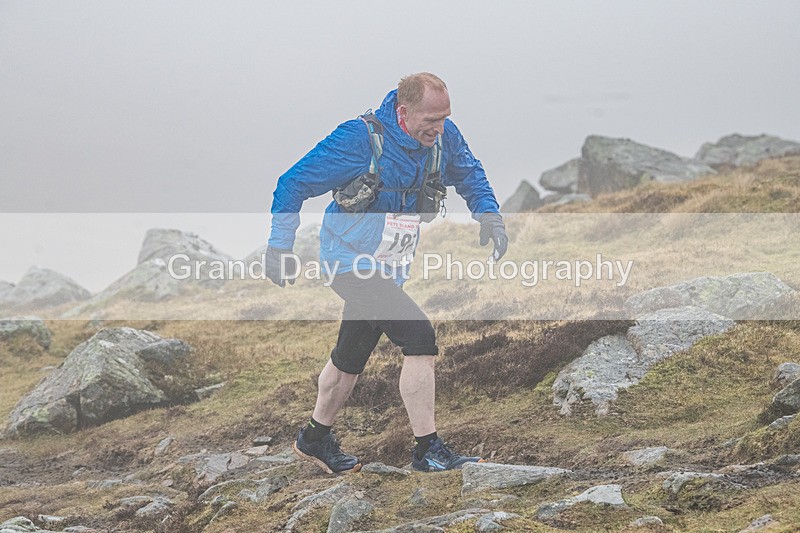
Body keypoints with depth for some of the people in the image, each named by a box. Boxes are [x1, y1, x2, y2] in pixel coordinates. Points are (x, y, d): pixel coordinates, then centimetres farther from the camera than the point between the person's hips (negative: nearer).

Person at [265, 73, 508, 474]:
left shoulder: (443, 136, -7)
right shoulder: (361, 140, -23)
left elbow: (469, 173, 15)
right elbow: (293, 184, -15)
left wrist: (487, 214, -3)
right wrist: (279, 247, -15)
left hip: (391, 267, 7)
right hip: (353, 260, -7)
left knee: (352, 355, 19)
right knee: (419, 337, -19)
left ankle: (315, 440, 38)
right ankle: (427, 450, -12)